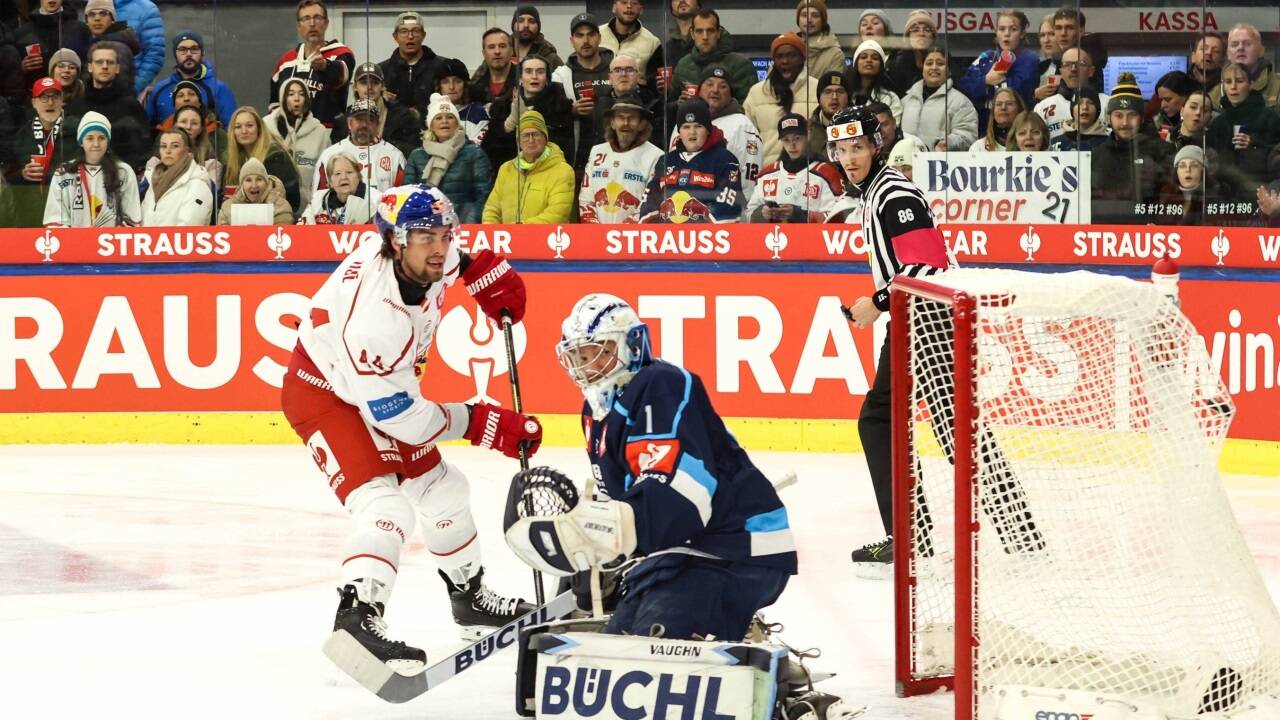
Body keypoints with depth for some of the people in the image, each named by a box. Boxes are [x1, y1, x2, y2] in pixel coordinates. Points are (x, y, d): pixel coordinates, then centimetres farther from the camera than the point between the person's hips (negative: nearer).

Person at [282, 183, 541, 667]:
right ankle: (355, 617, -37)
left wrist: (483, 270, 1)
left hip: (381, 386, 9)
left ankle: (469, 596, 37)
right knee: (384, 505, -27)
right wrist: (481, 424, -23)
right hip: (323, 395, -9)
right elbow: (400, 417, -30)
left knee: (439, 488, 19)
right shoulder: (376, 315, -40)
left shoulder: (419, 253, -18)